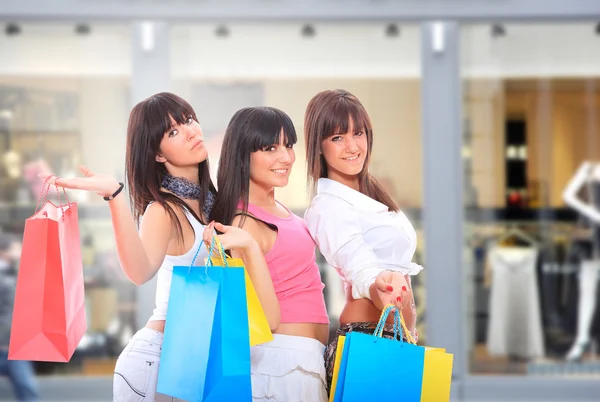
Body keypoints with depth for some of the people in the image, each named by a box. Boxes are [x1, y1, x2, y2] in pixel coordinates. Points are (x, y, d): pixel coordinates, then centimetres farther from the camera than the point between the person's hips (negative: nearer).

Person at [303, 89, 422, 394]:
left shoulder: (369, 196, 14)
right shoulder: (328, 208, -14)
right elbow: (361, 268, -30)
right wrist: (381, 286, -50)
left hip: (397, 338, 8)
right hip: (366, 341, -8)